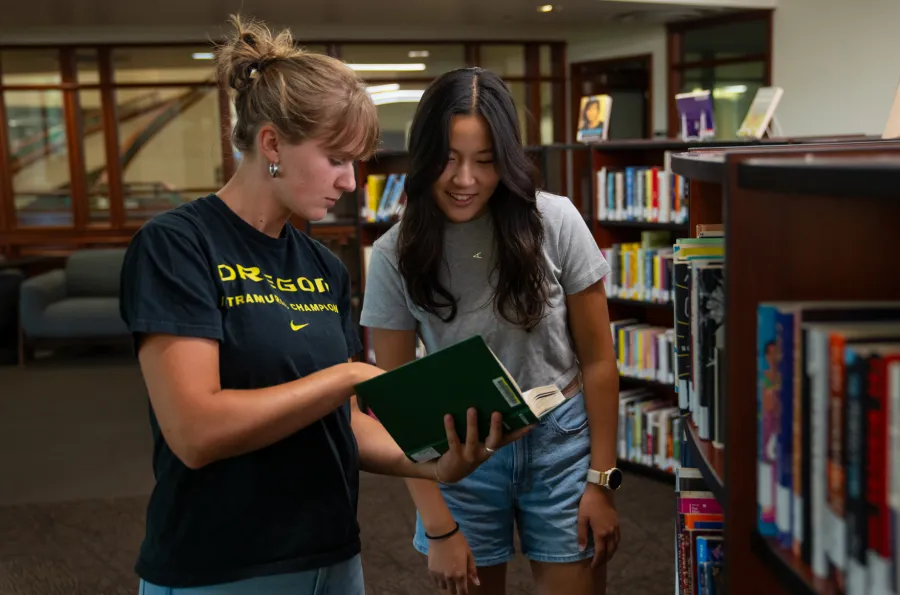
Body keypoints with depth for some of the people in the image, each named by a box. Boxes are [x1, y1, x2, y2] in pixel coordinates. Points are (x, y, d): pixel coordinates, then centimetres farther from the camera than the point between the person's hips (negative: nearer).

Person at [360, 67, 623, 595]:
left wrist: (601, 481, -5)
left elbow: (598, 360, -3)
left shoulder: (555, 222, -11)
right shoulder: (396, 256, -10)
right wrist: (438, 527, -9)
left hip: (561, 441, 0)